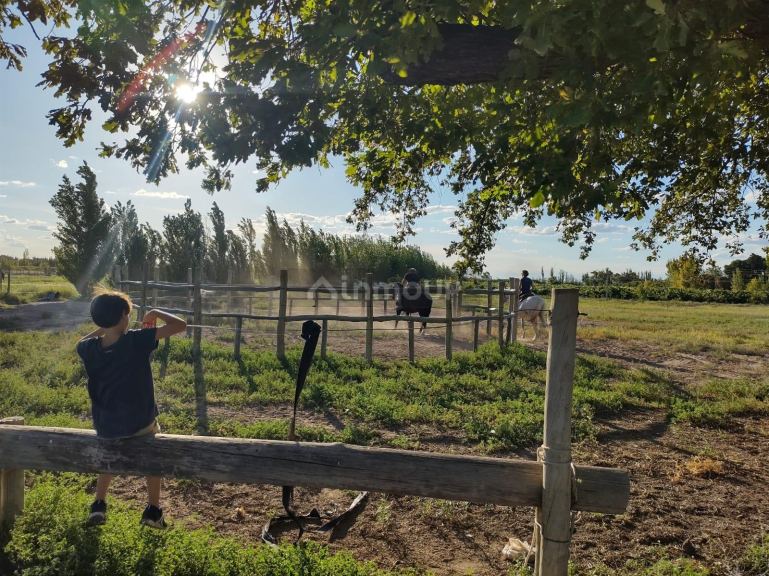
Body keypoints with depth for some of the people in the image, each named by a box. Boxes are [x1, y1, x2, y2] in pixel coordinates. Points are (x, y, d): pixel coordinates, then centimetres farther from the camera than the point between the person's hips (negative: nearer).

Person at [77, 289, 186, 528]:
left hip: (105, 427, 4)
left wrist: (102, 328, 16)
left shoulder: (89, 348, -5)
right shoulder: (137, 341, -18)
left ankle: (98, 505, 30)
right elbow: (180, 325, -16)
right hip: (140, 424, -3)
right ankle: (153, 511, 28)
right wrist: (156, 313, -3)